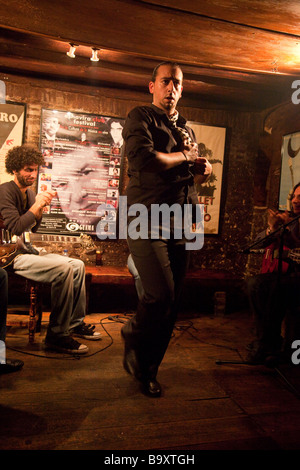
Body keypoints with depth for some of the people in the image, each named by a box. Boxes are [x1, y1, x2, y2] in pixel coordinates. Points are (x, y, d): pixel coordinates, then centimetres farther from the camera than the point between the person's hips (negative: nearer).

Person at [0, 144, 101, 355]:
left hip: (28, 250, 9)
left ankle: (76, 323, 9)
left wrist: (41, 207, -1)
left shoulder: (29, 193, 15)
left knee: (78, 265, 1)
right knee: (63, 268, -28)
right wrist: (37, 205, -20)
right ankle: (57, 335, -18)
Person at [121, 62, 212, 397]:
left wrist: (203, 168, 6)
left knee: (171, 302, 5)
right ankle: (132, 338, 15)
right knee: (161, 294, -18)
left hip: (178, 223, 6)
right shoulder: (140, 117, 4)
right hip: (146, 217, -6)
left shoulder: (186, 129, 25)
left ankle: (147, 370, 22)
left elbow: (198, 171, 31)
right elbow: (142, 158, -15)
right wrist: (184, 157, -1)